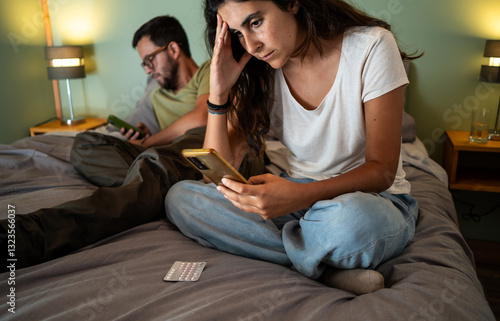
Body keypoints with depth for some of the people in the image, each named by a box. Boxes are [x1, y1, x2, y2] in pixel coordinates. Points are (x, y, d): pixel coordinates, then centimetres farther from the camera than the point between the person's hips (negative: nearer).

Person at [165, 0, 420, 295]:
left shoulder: (371, 46, -13)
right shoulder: (256, 72, -2)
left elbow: (382, 171, -17)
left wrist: (302, 195, -34)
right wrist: (219, 93, -17)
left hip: (372, 196, -4)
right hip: (298, 196, 5)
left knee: (350, 219, -42)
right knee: (180, 197, -15)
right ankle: (329, 269, -18)